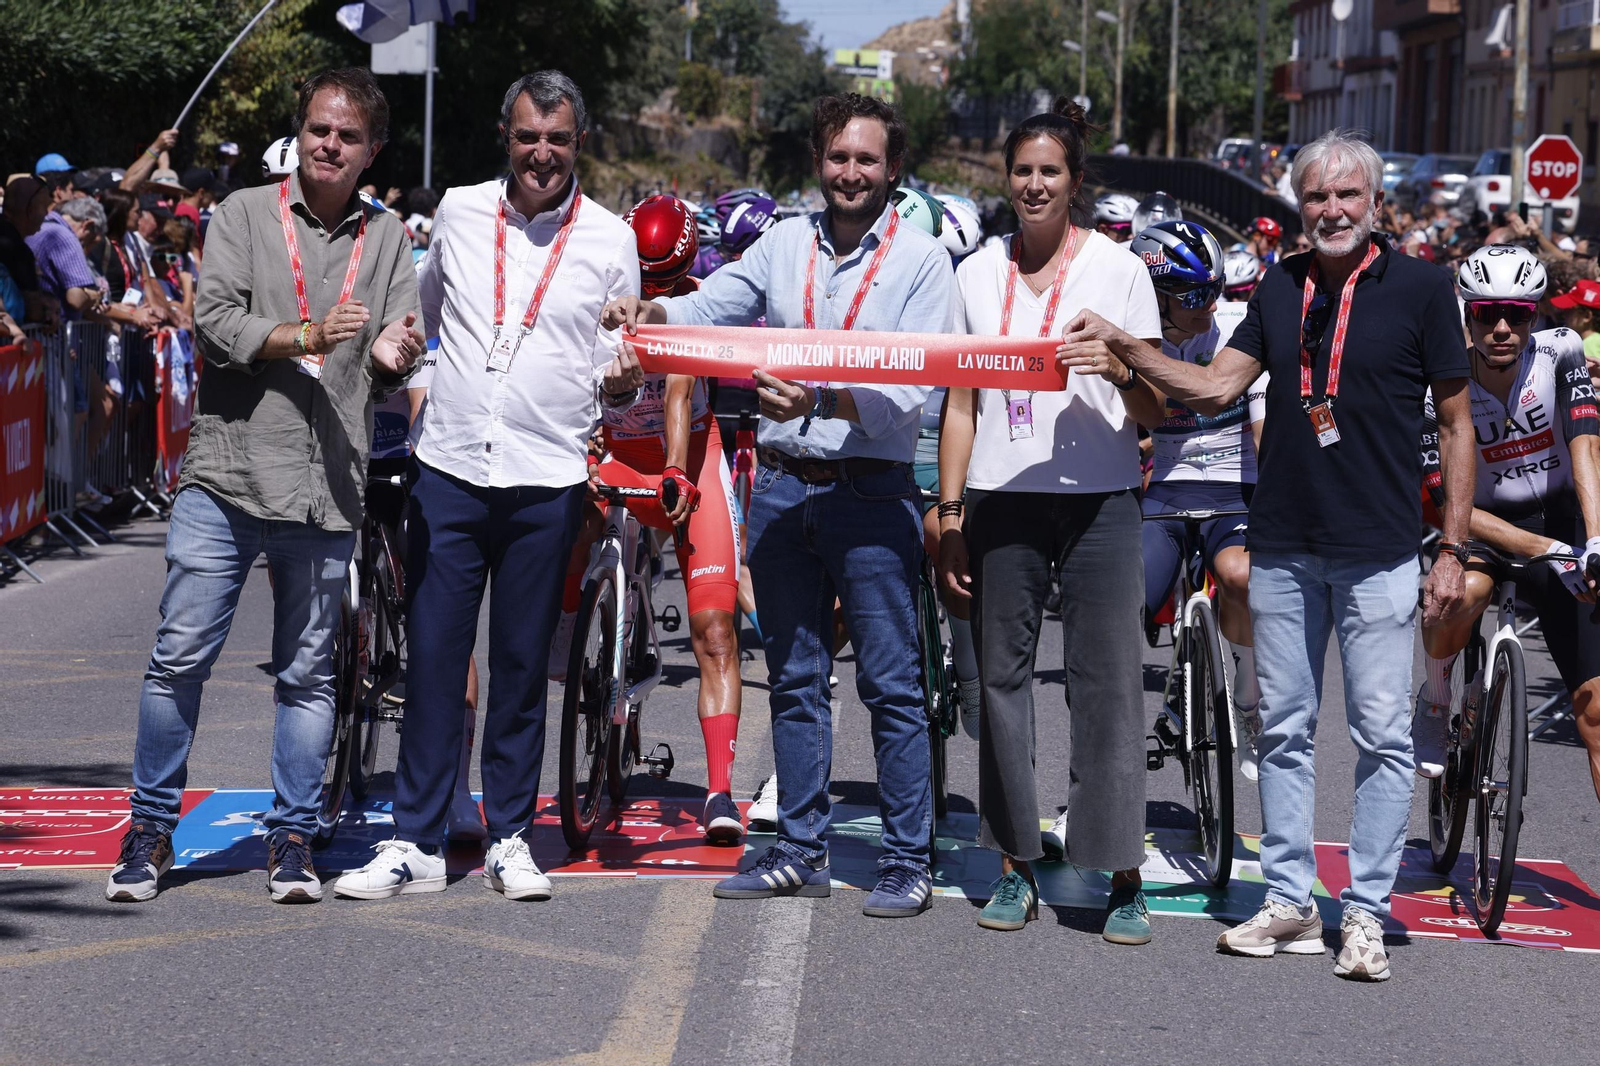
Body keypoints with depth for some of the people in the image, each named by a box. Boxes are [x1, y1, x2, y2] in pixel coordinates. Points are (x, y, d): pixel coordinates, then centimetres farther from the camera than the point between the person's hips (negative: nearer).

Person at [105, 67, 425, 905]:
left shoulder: (386, 238, 12)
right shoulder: (246, 214, 5)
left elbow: (398, 355, 7)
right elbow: (215, 320, -6)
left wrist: (394, 357, -17)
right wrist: (306, 337, -19)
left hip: (327, 490, 2)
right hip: (228, 474, -2)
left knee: (308, 672, 7)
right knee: (181, 656, -2)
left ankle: (292, 838, 15)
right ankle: (151, 828, 9)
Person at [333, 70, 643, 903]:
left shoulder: (610, 239, 2)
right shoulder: (459, 212, 7)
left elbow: (615, 365, 7)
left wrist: (620, 381, -13)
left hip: (548, 482, -1)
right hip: (450, 470, 1)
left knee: (522, 668, 6)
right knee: (432, 660, 0)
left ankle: (509, 838, 15)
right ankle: (415, 844, 5)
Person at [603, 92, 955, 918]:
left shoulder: (920, 260, -2)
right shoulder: (785, 244, 11)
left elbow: (907, 392, -12)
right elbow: (713, 306, 2)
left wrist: (821, 398, -26)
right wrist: (653, 311, -19)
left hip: (870, 490, -4)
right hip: (781, 485, 4)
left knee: (891, 682, -2)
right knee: (794, 677, 11)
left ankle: (908, 858, 4)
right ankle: (801, 849, 19)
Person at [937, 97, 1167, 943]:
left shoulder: (1119, 270, 4)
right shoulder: (978, 274, 12)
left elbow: (1154, 413, 2)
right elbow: (961, 403, 14)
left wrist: (1121, 370, -19)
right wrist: (949, 511, 6)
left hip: (1098, 500, -3)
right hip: (1002, 501, 3)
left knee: (1108, 682, -5)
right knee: (1002, 675, 3)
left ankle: (1122, 878, -3)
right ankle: (1017, 866, 11)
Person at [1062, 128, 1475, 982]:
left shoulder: (1419, 288, -4)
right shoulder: (1282, 286, 8)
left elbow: (1455, 423, -1)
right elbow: (1216, 386, 6)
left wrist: (1453, 550, -5)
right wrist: (1122, 347, -7)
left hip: (1377, 555, -4)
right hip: (1283, 549, 4)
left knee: (1382, 735, -2)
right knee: (1284, 730, 9)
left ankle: (1366, 912, 5)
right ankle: (1289, 903, 16)